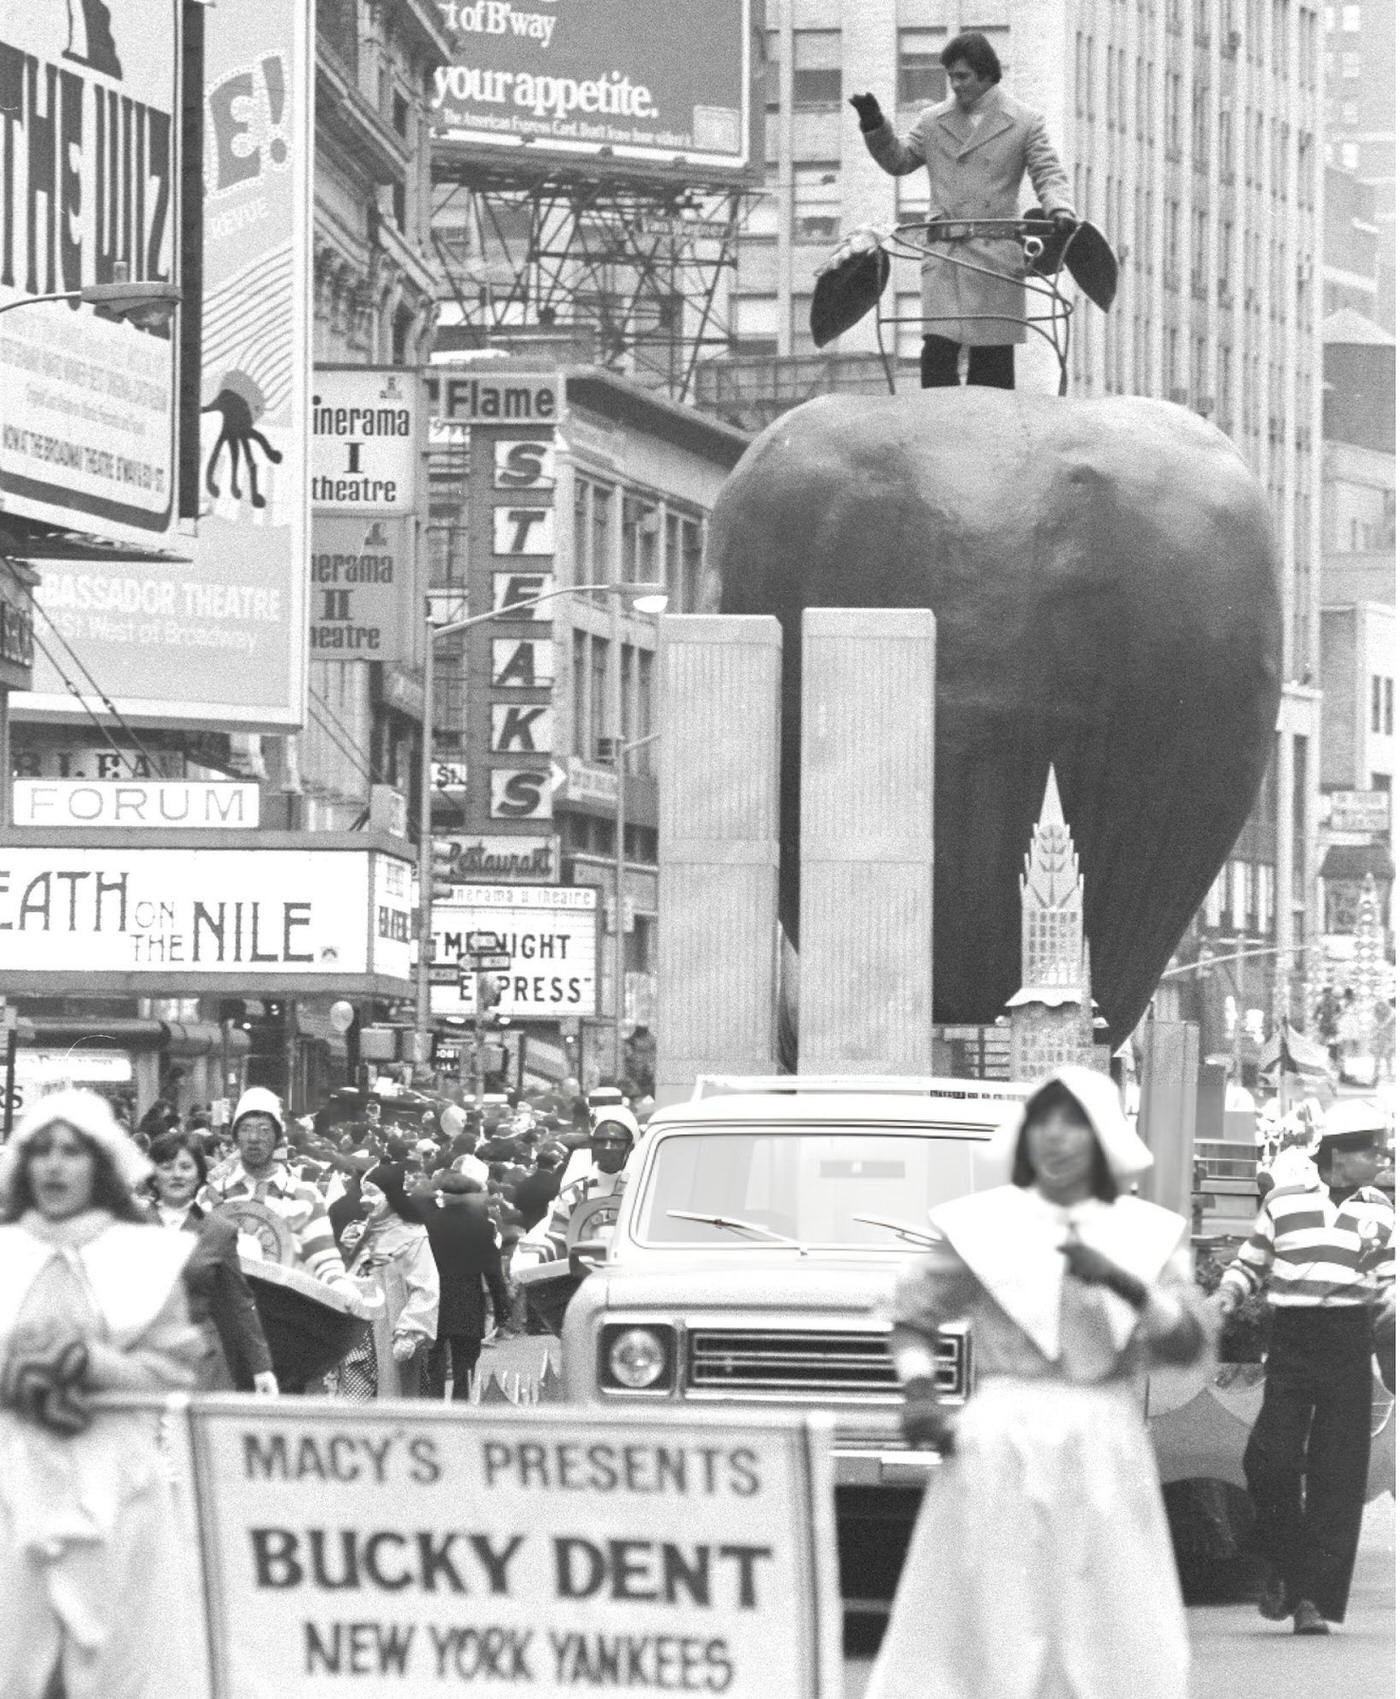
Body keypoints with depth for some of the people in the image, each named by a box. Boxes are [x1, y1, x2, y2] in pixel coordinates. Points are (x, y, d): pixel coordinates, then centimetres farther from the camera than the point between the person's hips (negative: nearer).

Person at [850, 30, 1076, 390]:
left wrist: (1060, 211, -18)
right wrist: (875, 126, 2)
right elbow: (898, 161, 18)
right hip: (943, 256, 2)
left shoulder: (1025, 123, 7)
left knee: (992, 359, 0)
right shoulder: (932, 121, 15)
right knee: (938, 348, -11)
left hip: (995, 259, -2)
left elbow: (1049, 174, 2)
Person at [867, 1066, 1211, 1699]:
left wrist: (1124, 1284, -15)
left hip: (1105, 1450, 2)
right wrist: (918, 1393, -2)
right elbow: (913, 1314, 14)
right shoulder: (983, 1225, 5)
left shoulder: (1145, 1234, 8)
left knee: (1125, 1647, -1)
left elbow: (1190, 1343, 0)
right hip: (1000, 1445, -2)